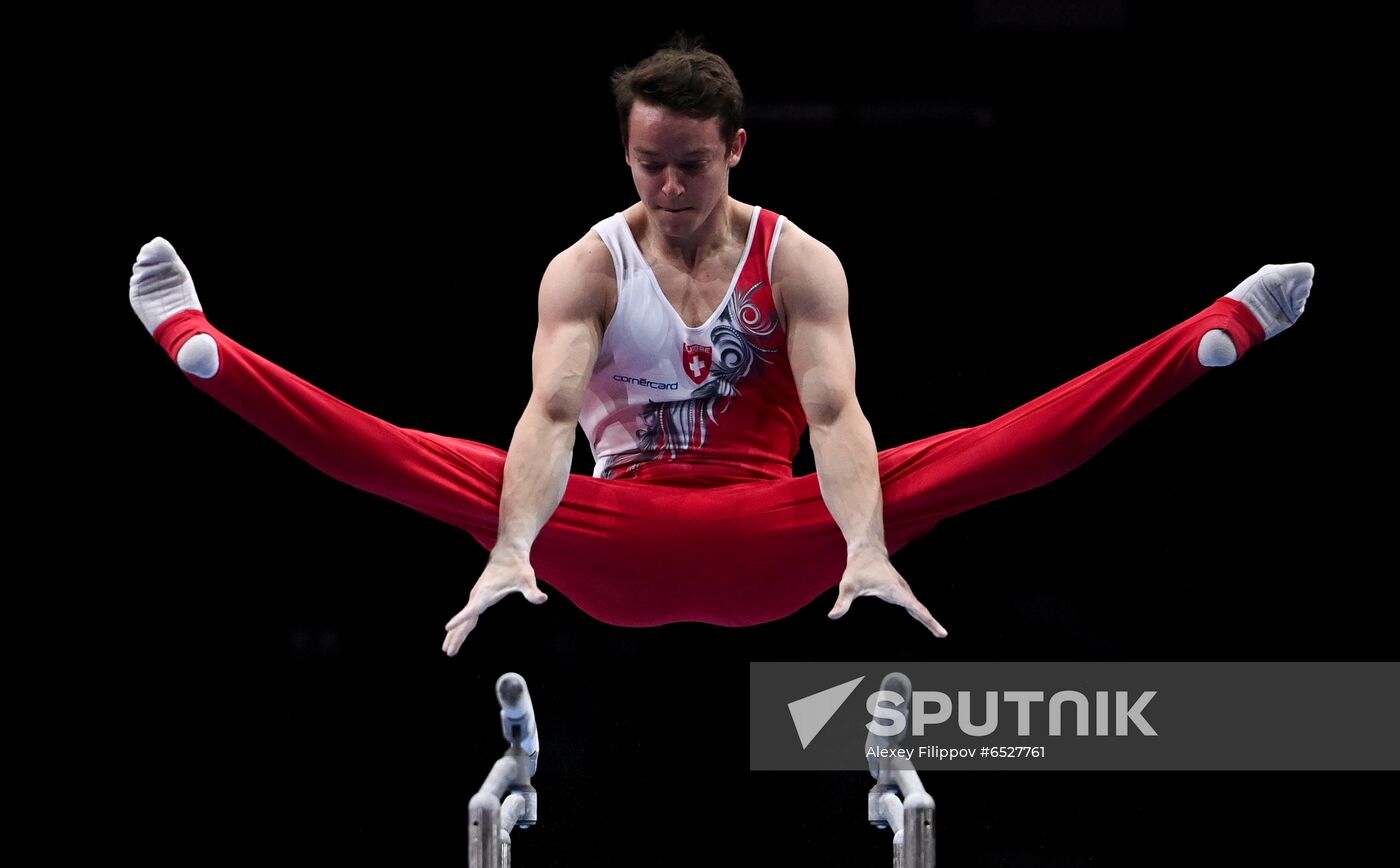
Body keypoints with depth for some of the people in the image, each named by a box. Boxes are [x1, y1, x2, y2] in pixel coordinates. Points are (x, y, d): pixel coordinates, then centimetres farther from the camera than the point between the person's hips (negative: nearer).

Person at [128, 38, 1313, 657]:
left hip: (766, 547, 0)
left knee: (983, 454, -18)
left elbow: (835, 414, -20)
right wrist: (514, 550, -40)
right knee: (415, 460, -22)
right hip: (617, 550, 0)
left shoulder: (799, 263, -3)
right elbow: (550, 412, -20)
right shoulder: (587, 267, -3)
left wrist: (866, 552, -39)